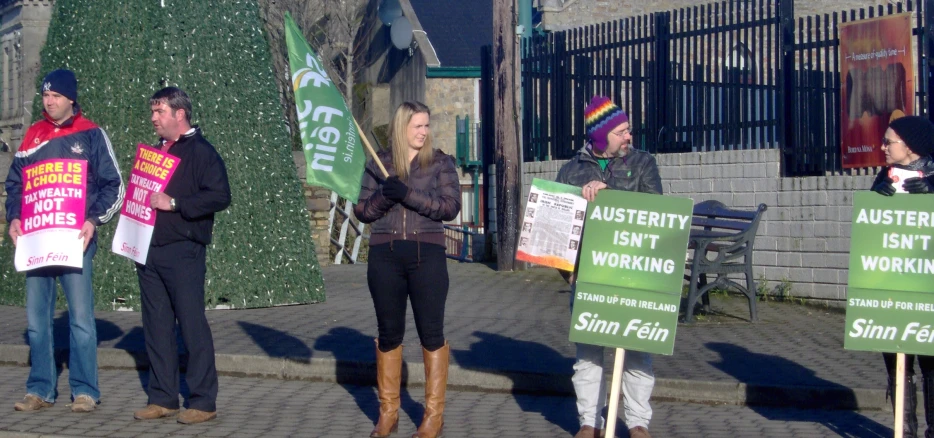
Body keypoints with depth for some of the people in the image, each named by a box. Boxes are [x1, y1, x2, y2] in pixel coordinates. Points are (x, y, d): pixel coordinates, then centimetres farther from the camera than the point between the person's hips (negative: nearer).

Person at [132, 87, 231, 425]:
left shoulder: (201, 152, -5)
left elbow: (220, 196, -15)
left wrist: (174, 203, -18)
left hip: (183, 253, -7)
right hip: (149, 251, 8)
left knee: (192, 325, -5)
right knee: (156, 327, 9)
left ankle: (204, 402, -1)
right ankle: (162, 398, 16)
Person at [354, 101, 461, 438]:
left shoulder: (440, 162, 3)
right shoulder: (379, 163, 8)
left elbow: (451, 207, -8)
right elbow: (362, 211, 6)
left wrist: (408, 195, -18)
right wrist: (384, 196, -14)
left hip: (427, 254, -2)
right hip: (384, 255, 2)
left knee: (431, 333, 0)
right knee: (388, 333, 8)